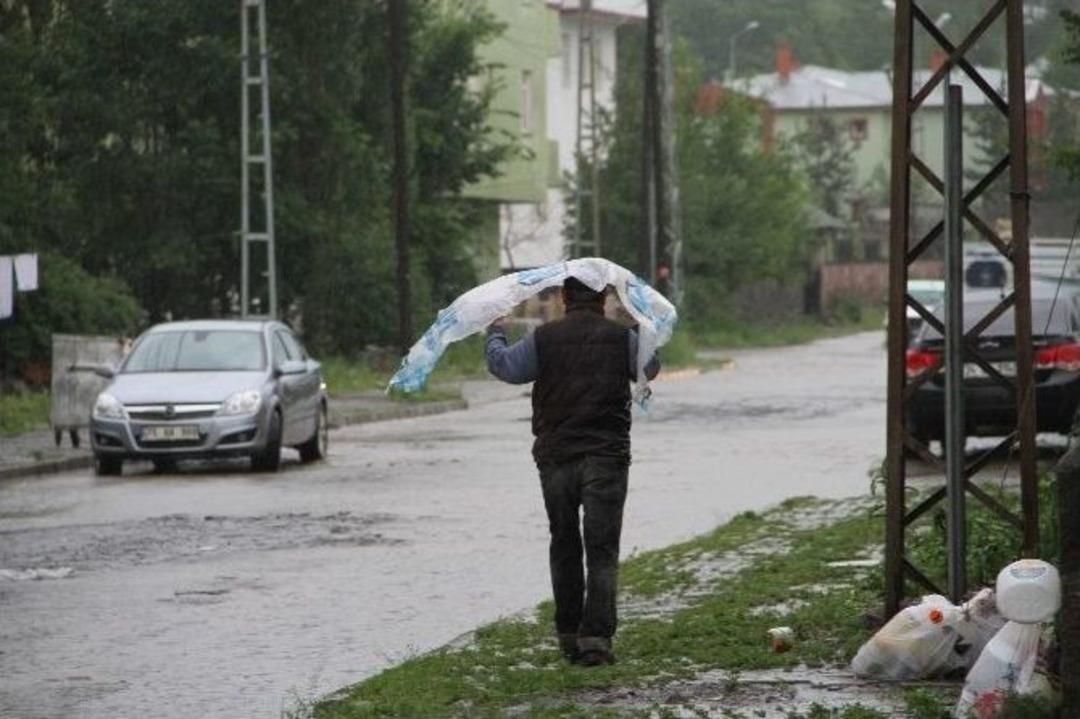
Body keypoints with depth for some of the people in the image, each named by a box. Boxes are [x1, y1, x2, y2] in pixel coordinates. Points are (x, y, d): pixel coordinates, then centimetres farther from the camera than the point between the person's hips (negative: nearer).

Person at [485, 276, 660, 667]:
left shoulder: (544, 338, -3)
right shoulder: (622, 338, -1)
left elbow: (502, 365, 9)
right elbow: (650, 368, 19)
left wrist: (495, 334, 30)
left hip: (556, 458, 1)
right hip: (607, 458, -1)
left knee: (564, 547, 14)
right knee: (602, 551, -2)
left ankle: (569, 635, 17)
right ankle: (596, 636, -14)